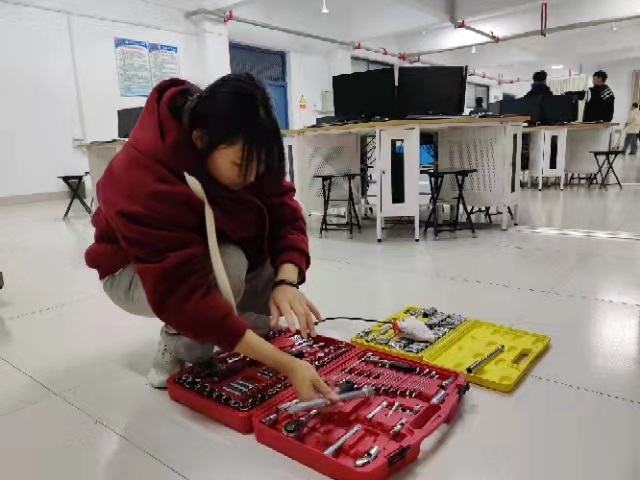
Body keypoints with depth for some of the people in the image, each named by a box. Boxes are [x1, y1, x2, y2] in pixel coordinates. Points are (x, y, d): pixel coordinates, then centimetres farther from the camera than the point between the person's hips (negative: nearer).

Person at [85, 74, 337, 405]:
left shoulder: (241, 152, -20)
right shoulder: (142, 184, -39)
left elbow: (284, 214, -18)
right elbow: (185, 295, -44)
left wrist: (286, 282, -38)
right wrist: (286, 365, -48)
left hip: (212, 256, 6)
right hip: (137, 273, -6)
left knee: (281, 300, -13)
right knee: (227, 266, -36)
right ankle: (179, 346, -7)